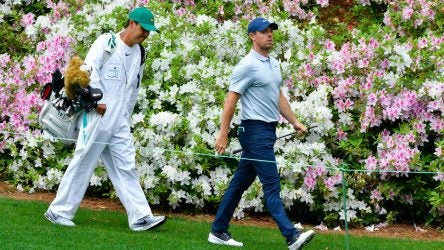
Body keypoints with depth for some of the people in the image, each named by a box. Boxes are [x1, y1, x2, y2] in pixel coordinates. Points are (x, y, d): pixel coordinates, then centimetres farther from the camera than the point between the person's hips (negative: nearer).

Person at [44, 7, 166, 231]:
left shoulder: (139, 53, 14)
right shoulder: (106, 42, -6)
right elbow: (88, 70, -15)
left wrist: (125, 116, 15)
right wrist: (96, 101, -18)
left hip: (119, 122, 7)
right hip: (98, 118, -7)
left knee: (126, 167, 2)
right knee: (83, 163, -2)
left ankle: (140, 217, -3)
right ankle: (60, 211, 7)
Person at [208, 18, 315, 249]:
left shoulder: (274, 64, 15)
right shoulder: (247, 65, -12)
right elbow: (231, 99, -14)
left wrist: (294, 121, 15)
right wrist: (223, 134, -16)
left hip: (269, 130, 9)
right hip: (255, 130, -9)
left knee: (240, 183, 12)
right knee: (272, 184, -12)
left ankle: (218, 231, 19)